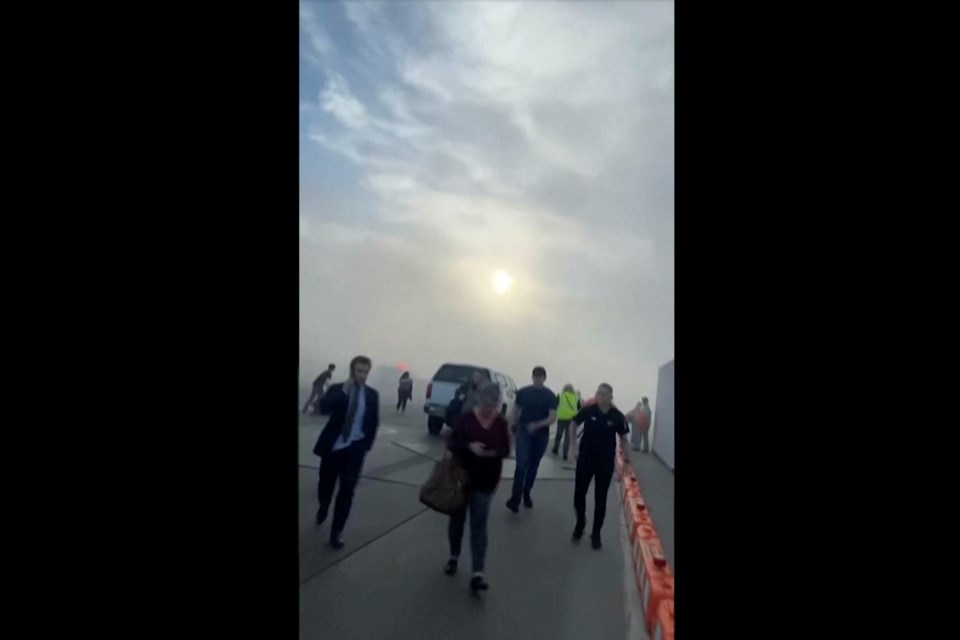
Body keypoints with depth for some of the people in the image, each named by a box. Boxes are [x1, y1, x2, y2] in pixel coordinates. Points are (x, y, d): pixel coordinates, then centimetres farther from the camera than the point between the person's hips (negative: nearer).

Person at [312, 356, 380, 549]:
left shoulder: (372, 395, 1)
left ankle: (337, 531, 11)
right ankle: (323, 509, 48)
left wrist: (367, 444, 1)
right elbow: (324, 408, -22)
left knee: (347, 489, -3)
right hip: (333, 446, 0)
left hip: (355, 448, 0)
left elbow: (374, 422, 7)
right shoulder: (337, 389, -4)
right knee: (326, 484, 16)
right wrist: (343, 392, -28)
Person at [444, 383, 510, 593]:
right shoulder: (465, 418, -10)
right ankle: (454, 557, 38)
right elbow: (451, 443, -9)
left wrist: (494, 453, -22)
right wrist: (468, 446, -27)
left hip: (485, 482, 0)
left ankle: (477, 574, 1)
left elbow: (506, 450, 1)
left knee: (479, 525, -1)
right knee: (457, 519, 15)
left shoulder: (501, 423, -4)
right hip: (461, 477, 0)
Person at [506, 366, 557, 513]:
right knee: (522, 464, -13)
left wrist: (537, 425, -23)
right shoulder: (523, 392, 2)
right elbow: (514, 411, 8)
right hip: (523, 432, -1)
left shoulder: (550, 396, -2)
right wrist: (510, 427, -4)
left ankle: (526, 494, 28)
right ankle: (515, 498, -9)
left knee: (533, 466, 12)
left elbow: (553, 418, -8)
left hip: (541, 435, 1)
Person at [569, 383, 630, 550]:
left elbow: (623, 438, 0)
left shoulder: (617, 416, -12)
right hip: (585, 459, 1)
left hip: (606, 462, 0)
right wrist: (575, 446, -3)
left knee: (600, 499, 8)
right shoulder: (588, 410, -11)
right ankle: (580, 523, 31)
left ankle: (596, 533, 25)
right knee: (579, 494, 5)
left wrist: (627, 458, -9)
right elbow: (573, 425, 4)